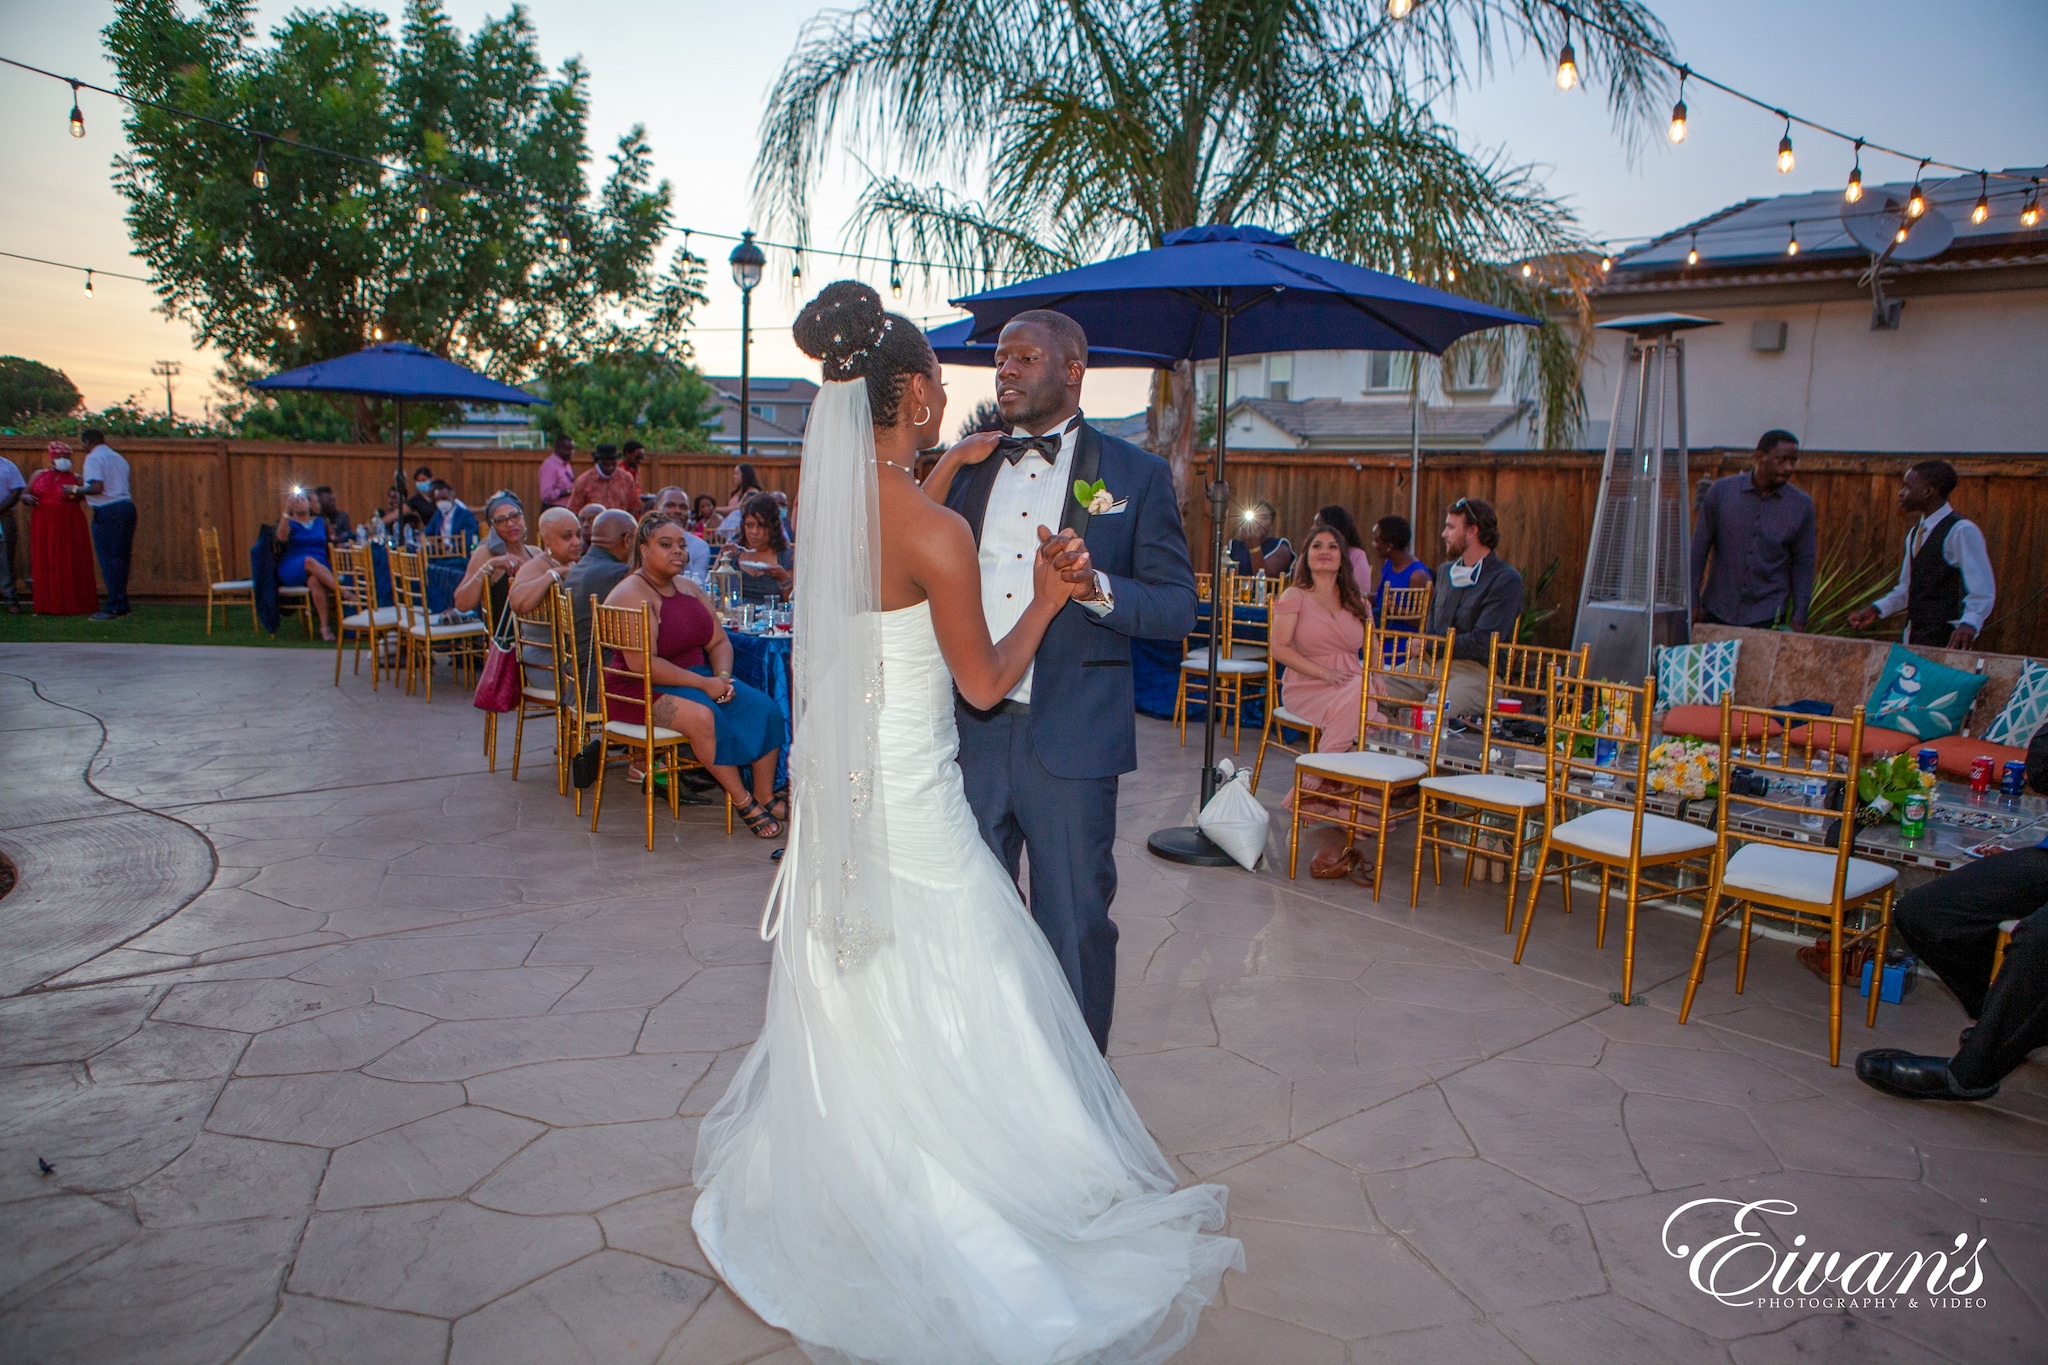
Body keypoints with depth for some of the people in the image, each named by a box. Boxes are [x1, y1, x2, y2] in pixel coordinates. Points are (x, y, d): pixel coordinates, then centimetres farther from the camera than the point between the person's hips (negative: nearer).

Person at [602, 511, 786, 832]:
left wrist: (722, 677, -12)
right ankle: (743, 803, -22)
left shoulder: (690, 589, 11)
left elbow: (720, 642, 11)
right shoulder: (632, 596, -15)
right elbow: (642, 664, -23)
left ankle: (766, 797, -8)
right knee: (702, 715, -36)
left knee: (763, 707, -14)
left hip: (697, 677, 8)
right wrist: (703, 683, -23)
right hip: (642, 691, -8)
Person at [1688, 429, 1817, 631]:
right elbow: (1699, 548, 2)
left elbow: (1804, 563, 5)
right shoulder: (1721, 491, -1)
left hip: (1767, 614, 0)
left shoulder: (1801, 505, 1)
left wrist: (1799, 617, 0)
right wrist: (1692, 601, -1)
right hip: (1718, 610, 0)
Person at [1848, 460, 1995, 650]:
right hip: (1915, 636, 7)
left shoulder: (1961, 532, -11)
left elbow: (1983, 590, -17)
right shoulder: (1915, 533, 16)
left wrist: (1968, 624, -33)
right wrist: (1876, 610, 8)